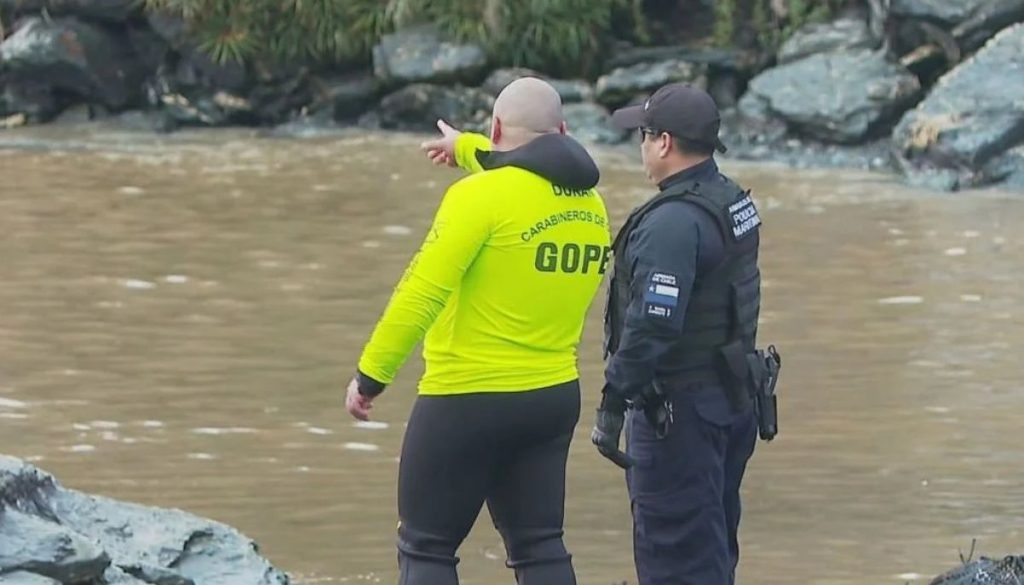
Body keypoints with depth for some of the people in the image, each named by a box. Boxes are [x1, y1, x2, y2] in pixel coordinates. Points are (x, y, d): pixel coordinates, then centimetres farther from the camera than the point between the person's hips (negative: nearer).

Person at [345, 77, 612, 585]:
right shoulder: (589, 204, 6)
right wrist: (468, 149, 46)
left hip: (466, 400, -7)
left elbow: (422, 293, -21)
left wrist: (371, 372, -15)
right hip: (554, 397, 7)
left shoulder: (482, 197, -17)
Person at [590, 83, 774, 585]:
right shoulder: (735, 203, 10)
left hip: (679, 408, -10)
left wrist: (613, 404, -24)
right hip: (730, 399, 10)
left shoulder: (674, 221, -21)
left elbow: (652, 324, -27)